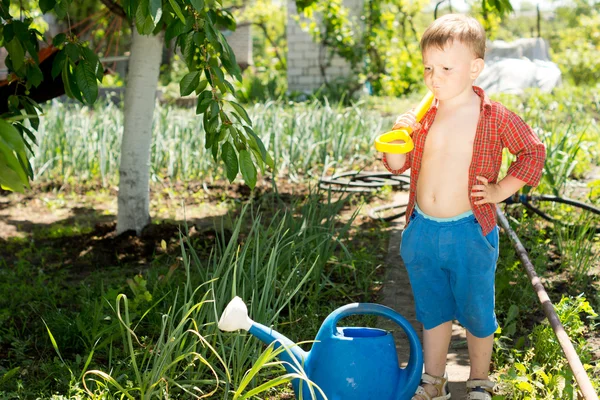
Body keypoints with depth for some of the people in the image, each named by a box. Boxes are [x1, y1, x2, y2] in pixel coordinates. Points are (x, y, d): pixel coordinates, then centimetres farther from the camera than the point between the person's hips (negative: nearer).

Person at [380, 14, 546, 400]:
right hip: (423, 230, 4)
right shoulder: (425, 114, 1)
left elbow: (534, 152, 1)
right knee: (433, 311, 18)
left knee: (477, 313, 12)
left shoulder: (496, 118, -10)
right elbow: (397, 165, 7)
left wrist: (501, 190, -7)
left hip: (469, 233, -4)